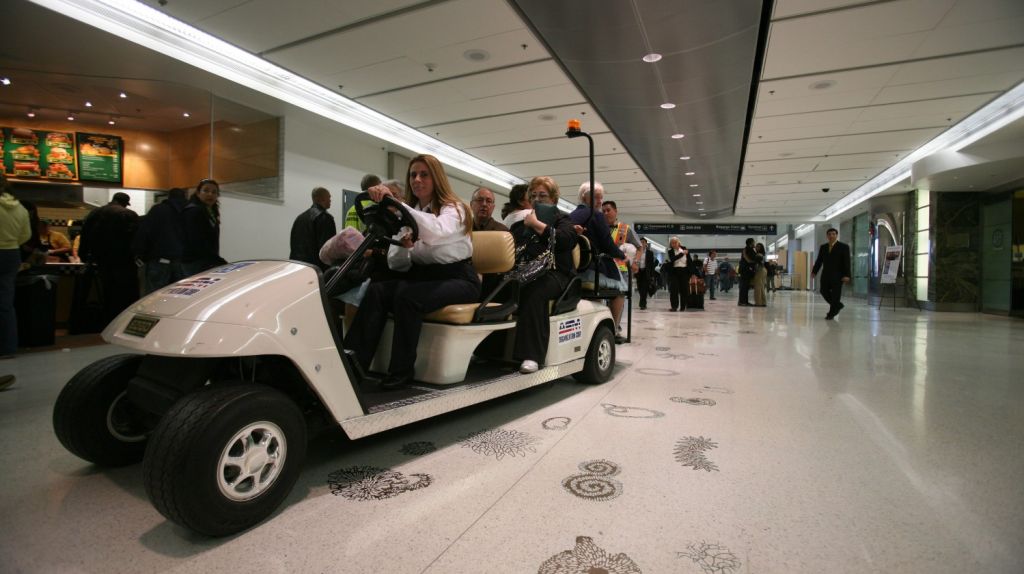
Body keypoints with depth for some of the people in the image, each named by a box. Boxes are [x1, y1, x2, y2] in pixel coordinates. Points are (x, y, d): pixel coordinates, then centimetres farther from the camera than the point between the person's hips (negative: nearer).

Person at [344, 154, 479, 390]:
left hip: (458, 279, -5)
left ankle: (402, 370, -21)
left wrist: (394, 202, -38)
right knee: (376, 290, -23)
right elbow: (395, 264, 7)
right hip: (421, 275, 6)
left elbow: (437, 232, -32)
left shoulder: (454, 209, -5)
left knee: (407, 296, -33)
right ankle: (355, 360, -25)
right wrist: (403, 247, -16)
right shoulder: (408, 214, 14)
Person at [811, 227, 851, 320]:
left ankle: (831, 314, 7)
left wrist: (846, 275, -15)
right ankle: (838, 305, 26)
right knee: (824, 291, 4)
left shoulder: (844, 247, -3)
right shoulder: (823, 247, 11)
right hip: (826, 274, 5)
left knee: (835, 294, -1)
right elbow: (819, 261, 13)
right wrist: (814, 272, 5)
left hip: (837, 275, -5)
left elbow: (847, 262, -7)